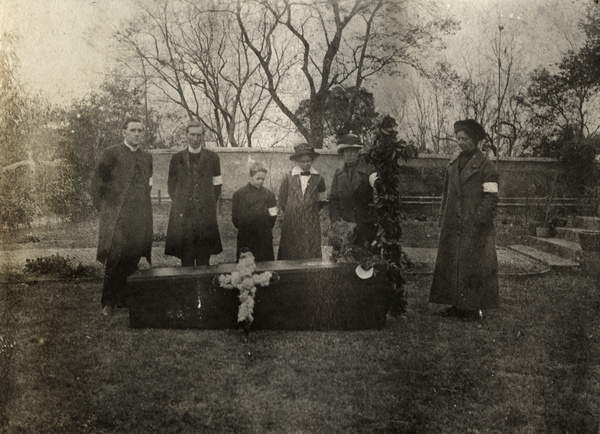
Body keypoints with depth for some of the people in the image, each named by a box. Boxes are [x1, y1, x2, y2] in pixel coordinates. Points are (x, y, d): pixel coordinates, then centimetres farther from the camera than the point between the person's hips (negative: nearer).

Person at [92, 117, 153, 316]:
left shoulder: (147, 157, 15)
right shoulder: (110, 154, 0)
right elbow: (96, 181, 3)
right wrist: (103, 207, -1)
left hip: (140, 217, 4)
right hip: (116, 216, -4)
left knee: (133, 259, 4)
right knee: (114, 259, -7)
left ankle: (125, 298, 16)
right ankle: (108, 302, 4)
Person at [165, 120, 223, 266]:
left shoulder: (212, 158, 8)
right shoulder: (177, 159, 9)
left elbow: (217, 184, 10)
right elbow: (171, 184, 13)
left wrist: (210, 203, 2)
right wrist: (178, 203, 4)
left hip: (206, 213, 0)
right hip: (182, 214, 0)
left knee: (204, 257, 1)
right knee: (186, 256, 1)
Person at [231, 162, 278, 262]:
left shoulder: (269, 194, 3)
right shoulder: (238, 194, 4)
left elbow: (273, 216, 2)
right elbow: (235, 217, 4)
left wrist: (265, 230, -1)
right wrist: (243, 229, 2)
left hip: (264, 238, 0)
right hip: (244, 238, 0)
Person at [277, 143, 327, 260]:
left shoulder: (318, 179, 3)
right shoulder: (288, 177, -1)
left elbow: (322, 199, 17)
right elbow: (282, 199, 10)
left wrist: (313, 211, 11)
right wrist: (288, 212, 10)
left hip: (311, 224, 1)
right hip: (291, 223, -1)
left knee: (311, 254, 1)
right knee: (290, 254, 1)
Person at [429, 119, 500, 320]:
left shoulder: (486, 166, -6)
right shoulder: (453, 163, 12)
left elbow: (491, 196, -10)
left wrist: (480, 219, -16)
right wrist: (444, 217, 12)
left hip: (475, 226, -6)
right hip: (453, 225, 7)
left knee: (475, 264, -1)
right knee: (451, 262, 8)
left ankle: (475, 306, 7)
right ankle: (457, 304, 18)